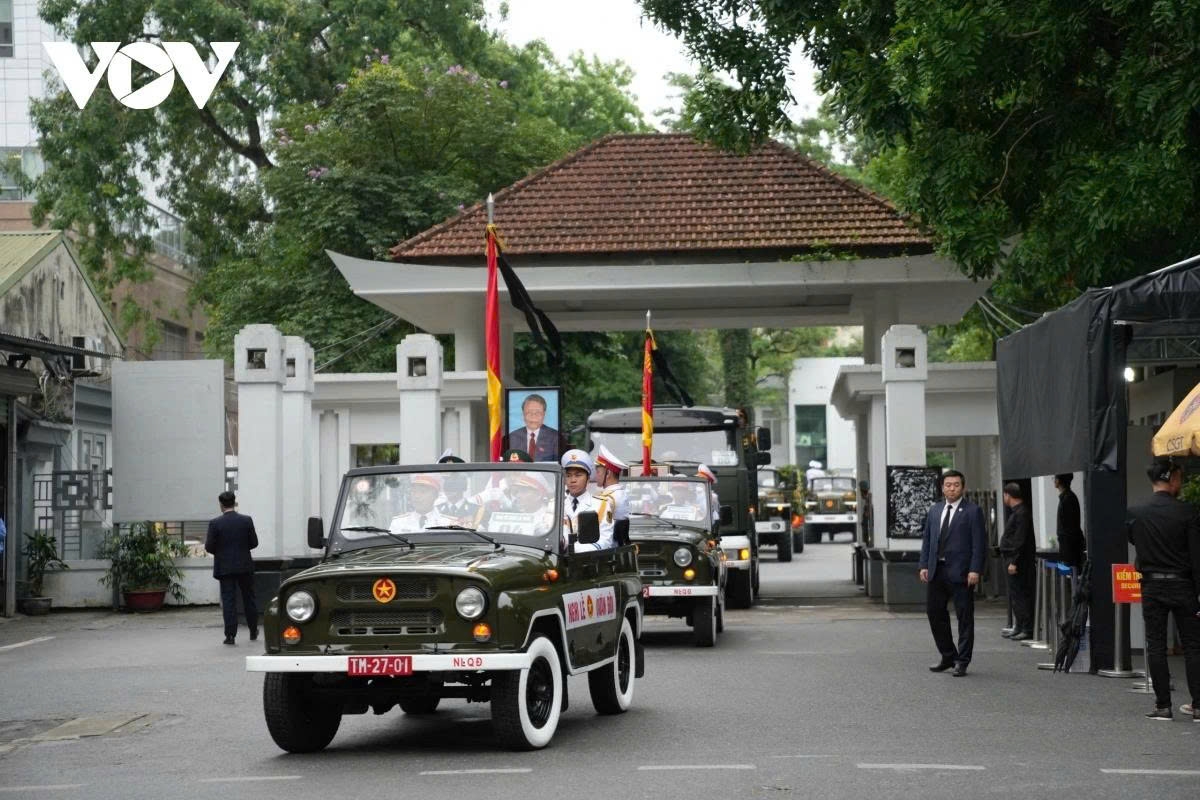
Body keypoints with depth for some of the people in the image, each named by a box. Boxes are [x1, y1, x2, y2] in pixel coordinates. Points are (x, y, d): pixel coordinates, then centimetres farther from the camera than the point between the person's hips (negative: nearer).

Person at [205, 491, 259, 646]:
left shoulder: (215, 523, -9)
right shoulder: (246, 521, -3)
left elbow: (209, 547, -9)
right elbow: (254, 543, 0)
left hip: (225, 567, -2)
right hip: (244, 566, 2)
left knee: (228, 600, 0)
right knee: (249, 598, 15)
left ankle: (230, 635, -6)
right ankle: (253, 631, 25)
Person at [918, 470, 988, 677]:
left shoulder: (973, 511, -3)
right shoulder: (934, 511, 14)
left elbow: (979, 543, -8)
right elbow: (926, 540, 16)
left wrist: (975, 570, -15)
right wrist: (924, 565, 6)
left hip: (961, 573, -6)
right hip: (936, 572, 6)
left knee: (964, 618, 0)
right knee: (934, 613, 10)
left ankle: (962, 662, 6)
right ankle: (948, 657, 23)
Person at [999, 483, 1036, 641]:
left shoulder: (1021, 513, -15)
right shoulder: (1016, 512, 17)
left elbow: (1020, 541, -21)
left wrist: (1014, 562, -23)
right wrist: (1011, 561, 15)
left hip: (1019, 561, -11)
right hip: (1013, 559, 11)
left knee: (1020, 595, -8)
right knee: (1015, 595, 14)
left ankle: (1027, 629, -6)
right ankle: (1019, 628, 21)